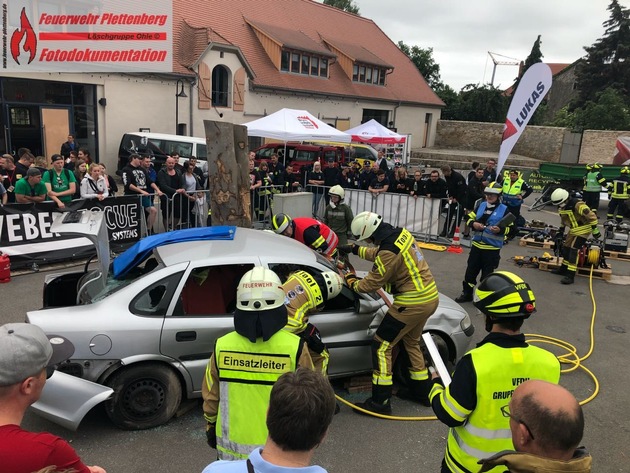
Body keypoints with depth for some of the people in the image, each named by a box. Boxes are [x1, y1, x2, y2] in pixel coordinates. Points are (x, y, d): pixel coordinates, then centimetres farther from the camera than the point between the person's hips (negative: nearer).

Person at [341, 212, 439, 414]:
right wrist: (355, 249, 25)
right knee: (411, 342, 25)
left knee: (381, 346, 1)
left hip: (412, 302, -9)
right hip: (430, 296, 10)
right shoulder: (400, 233, 1)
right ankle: (422, 391, 36)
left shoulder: (389, 251, -26)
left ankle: (380, 402, 6)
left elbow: (372, 283, -12)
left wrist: (352, 282, 7)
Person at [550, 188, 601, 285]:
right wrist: (561, 230, 22)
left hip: (583, 230, -9)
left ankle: (570, 275, -14)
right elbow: (563, 218, 19)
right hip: (573, 230, 9)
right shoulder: (562, 206, 0)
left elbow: (592, 216, -24)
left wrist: (595, 230, -18)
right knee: (566, 247, 15)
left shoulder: (577, 205, -28)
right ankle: (564, 268, 33)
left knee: (574, 250, -14)